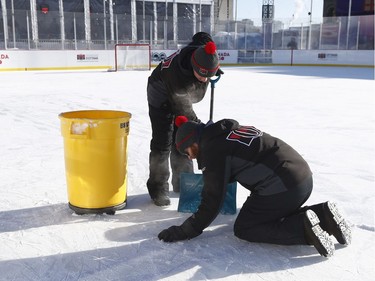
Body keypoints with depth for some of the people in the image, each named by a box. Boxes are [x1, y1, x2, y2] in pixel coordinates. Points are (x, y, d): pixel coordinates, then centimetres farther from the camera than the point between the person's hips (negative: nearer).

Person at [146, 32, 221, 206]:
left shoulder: (202, 49, -26)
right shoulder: (176, 76, -43)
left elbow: (201, 36, 0)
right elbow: (183, 110, -30)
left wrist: (214, 70, 1)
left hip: (183, 97, 7)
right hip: (162, 97, -7)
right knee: (163, 143, -9)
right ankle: (158, 187, 4)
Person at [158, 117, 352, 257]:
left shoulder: (213, 150, -7)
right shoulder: (230, 132, 20)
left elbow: (212, 201, -6)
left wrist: (186, 231, 3)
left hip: (283, 187, -9)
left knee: (243, 229, 5)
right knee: (270, 217, 26)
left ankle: (303, 228, -11)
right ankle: (322, 215, 8)